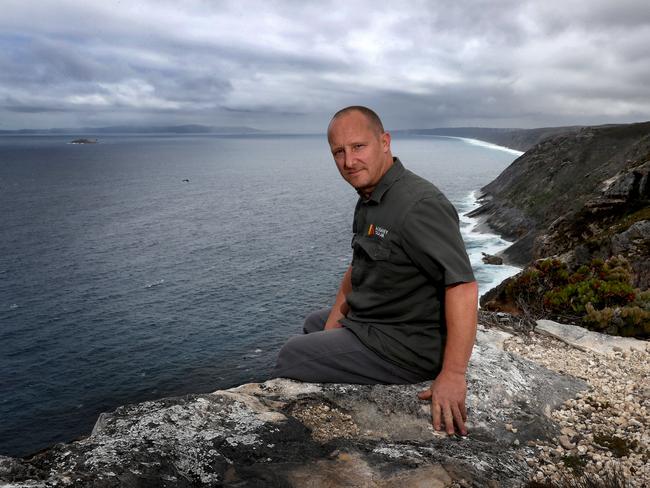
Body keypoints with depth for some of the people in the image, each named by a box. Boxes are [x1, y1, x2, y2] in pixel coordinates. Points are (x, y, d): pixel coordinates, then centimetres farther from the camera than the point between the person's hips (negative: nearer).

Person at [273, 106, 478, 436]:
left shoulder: (419, 205, -28)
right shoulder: (370, 199, 5)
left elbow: (463, 287, -33)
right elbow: (359, 266, 16)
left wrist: (453, 375, -33)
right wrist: (337, 314, 6)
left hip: (404, 348, -10)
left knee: (291, 357, -3)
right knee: (314, 325, 30)